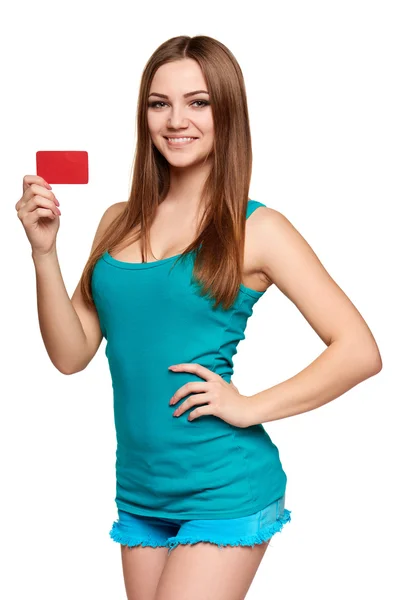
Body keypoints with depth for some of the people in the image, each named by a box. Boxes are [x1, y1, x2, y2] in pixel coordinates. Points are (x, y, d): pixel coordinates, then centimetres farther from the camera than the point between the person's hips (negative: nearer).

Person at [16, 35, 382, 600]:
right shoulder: (119, 223, 7)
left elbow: (360, 351, -10)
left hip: (225, 493, -5)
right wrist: (44, 250, -6)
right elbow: (72, 354, 4)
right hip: (139, 491, 5)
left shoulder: (255, 229, -7)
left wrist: (249, 407, -15)